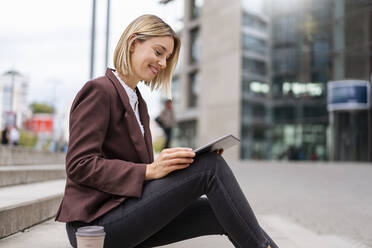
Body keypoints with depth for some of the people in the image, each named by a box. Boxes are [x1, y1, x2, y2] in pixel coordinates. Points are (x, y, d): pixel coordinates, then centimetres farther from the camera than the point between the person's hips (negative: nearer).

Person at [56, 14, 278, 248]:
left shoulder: (138, 102, 18)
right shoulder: (99, 90, -9)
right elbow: (79, 165, -17)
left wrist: (178, 161, -1)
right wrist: (151, 170, -25)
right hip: (95, 221, -8)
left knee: (222, 213, -7)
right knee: (210, 167, -18)